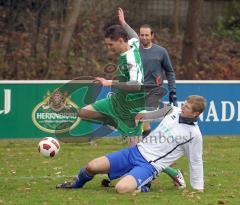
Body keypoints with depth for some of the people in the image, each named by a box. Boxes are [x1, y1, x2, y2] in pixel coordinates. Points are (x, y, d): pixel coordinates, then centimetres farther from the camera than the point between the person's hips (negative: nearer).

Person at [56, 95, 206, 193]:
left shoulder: (194, 134, -12)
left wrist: (198, 190, -1)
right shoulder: (174, 111, 3)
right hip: (136, 151, 6)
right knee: (92, 167, -2)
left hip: (150, 166, -6)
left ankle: (141, 189, -1)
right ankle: (77, 185, 31)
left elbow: (195, 163, -4)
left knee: (122, 188, -34)